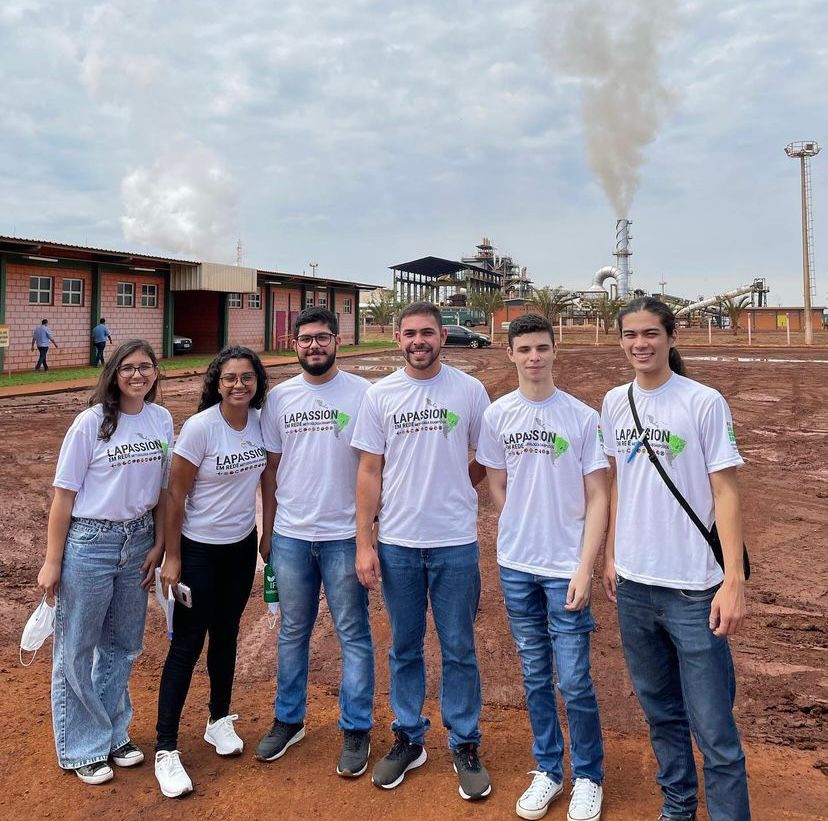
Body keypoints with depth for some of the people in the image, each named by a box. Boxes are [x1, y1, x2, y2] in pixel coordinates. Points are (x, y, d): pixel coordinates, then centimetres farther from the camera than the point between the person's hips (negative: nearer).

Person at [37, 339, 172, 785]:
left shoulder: (162, 420, 1)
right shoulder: (91, 422, -12)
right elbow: (64, 494, -10)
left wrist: (157, 545, 6)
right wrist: (53, 562, -9)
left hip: (137, 540, 5)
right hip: (90, 543, -4)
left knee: (122, 646, 17)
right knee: (76, 650, 8)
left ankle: (113, 734, 35)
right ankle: (81, 749, 26)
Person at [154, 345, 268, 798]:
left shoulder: (261, 422, -5)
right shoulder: (199, 427, -19)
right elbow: (175, 494, -14)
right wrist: (171, 556, -12)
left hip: (241, 546, 5)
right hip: (198, 549, -5)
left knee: (226, 636, 18)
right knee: (187, 644, 0)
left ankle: (219, 721, 36)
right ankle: (166, 749, 12)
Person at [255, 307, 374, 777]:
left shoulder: (362, 393, -5)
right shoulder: (279, 398, 4)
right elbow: (271, 468, 8)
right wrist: (267, 531, 8)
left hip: (345, 536, -3)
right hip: (290, 537, 3)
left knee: (353, 635, 7)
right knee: (293, 633, 16)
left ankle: (357, 730, 22)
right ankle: (289, 720, 33)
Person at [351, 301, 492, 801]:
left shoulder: (469, 390, -3)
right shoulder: (380, 395, 0)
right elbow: (370, 471, 0)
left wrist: (450, 493, 2)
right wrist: (364, 543, -3)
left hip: (456, 543, -1)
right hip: (397, 544, 2)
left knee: (459, 649, 10)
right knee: (404, 648, 15)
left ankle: (465, 745, 27)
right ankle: (409, 739, 33)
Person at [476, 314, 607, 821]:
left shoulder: (583, 417, -6)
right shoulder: (497, 415, 2)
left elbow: (597, 499, -6)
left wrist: (585, 568, -12)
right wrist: (524, 534, 3)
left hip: (566, 568, -3)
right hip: (516, 567, 3)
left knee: (574, 680, 2)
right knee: (535, 676, 15)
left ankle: (588, 777, 25)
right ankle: (548, 770, 32)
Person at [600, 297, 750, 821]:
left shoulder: (705, 403, -9)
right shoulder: (614, 403, 6)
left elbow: (725, 492, -10)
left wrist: (734, 579, -15)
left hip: (694, 588, -5)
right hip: (634, 583, 5)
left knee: (712, 727, -1)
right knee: (661, 711, 20)